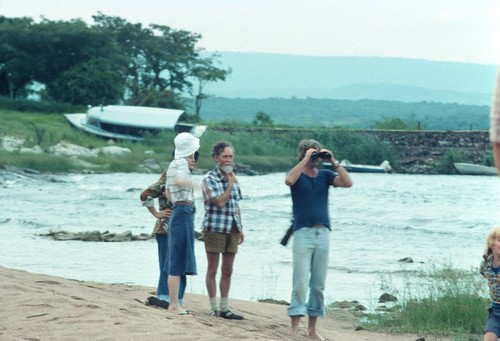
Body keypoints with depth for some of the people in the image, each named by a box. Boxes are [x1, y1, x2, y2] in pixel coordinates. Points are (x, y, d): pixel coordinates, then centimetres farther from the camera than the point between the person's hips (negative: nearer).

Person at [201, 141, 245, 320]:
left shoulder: (233, 178, 14)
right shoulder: (209, 179, -7)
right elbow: (220, 202, -17)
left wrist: (240, 228, 16)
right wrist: (230, 184, -8)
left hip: (232, 230, 7)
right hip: (215, 229, -7)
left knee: (227, 270, 9)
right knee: (212, 270, 1)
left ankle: (224, 308, 15)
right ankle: (214, 308, 5)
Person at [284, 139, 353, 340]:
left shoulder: (325, 175, 12)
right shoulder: (297, 175, 3)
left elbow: (348, 183, -3)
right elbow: (289, 180, -21)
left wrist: (333, 161, -5)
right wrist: (306, 160, -14)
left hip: (323, 233, 4)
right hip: (303, 233, -4)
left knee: (318, 284, 5)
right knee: (300, 281, -9)